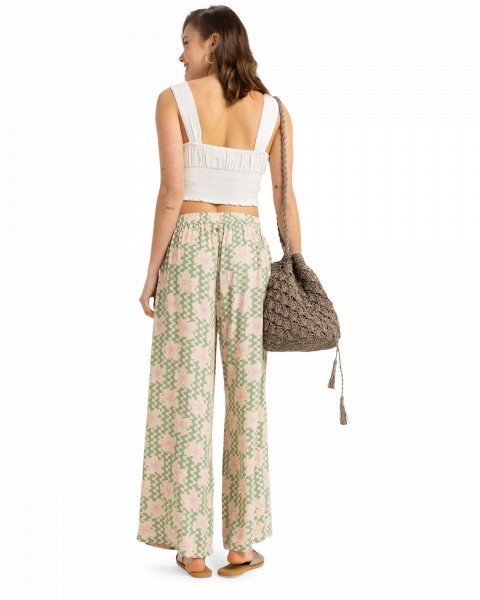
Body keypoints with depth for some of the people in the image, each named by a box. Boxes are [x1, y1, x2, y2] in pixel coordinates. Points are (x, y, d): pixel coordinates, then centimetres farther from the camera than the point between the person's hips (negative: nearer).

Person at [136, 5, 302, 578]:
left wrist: (152, 271, -3)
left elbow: (172, 193, -10)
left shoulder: (174, 99, -2)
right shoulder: (273, 109, 6)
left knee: (185, 393, 3)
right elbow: (285, 200, 4)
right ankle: (240, 544, 13)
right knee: (246, 395, 7)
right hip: (248, 247, 2)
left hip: (189, 246, -2)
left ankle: (192, 547, 9)